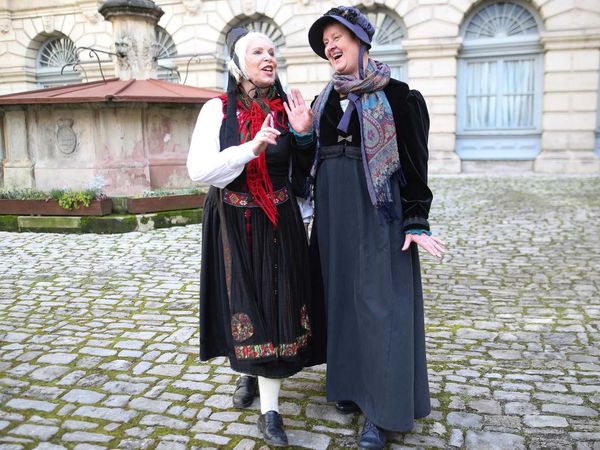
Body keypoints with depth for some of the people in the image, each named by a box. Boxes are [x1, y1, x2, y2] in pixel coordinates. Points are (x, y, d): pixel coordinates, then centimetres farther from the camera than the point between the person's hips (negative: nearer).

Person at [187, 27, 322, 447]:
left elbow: (304, 175, 5)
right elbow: (198, 169, -16)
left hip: (278, 224, 1)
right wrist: (251, 148, -26)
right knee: (242, 304, 10)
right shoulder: (218, 109, -5)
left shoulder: (287, 109, 1)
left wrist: (303, 135, -12)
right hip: (231, 225, -1)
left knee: (274, 305, 1)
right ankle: (248, 373, 39)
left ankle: (270, 409, 12)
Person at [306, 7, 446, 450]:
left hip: (378, 209, -5)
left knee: (378, 300, -2)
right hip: (333, 209, 6)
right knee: (342, 294, 11)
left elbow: (415, 162, -7)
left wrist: (416, 222, -12)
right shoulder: (324, 99, 12)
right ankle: (352, 381, 28)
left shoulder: (396, 95, -4)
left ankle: (381, 407, 8)